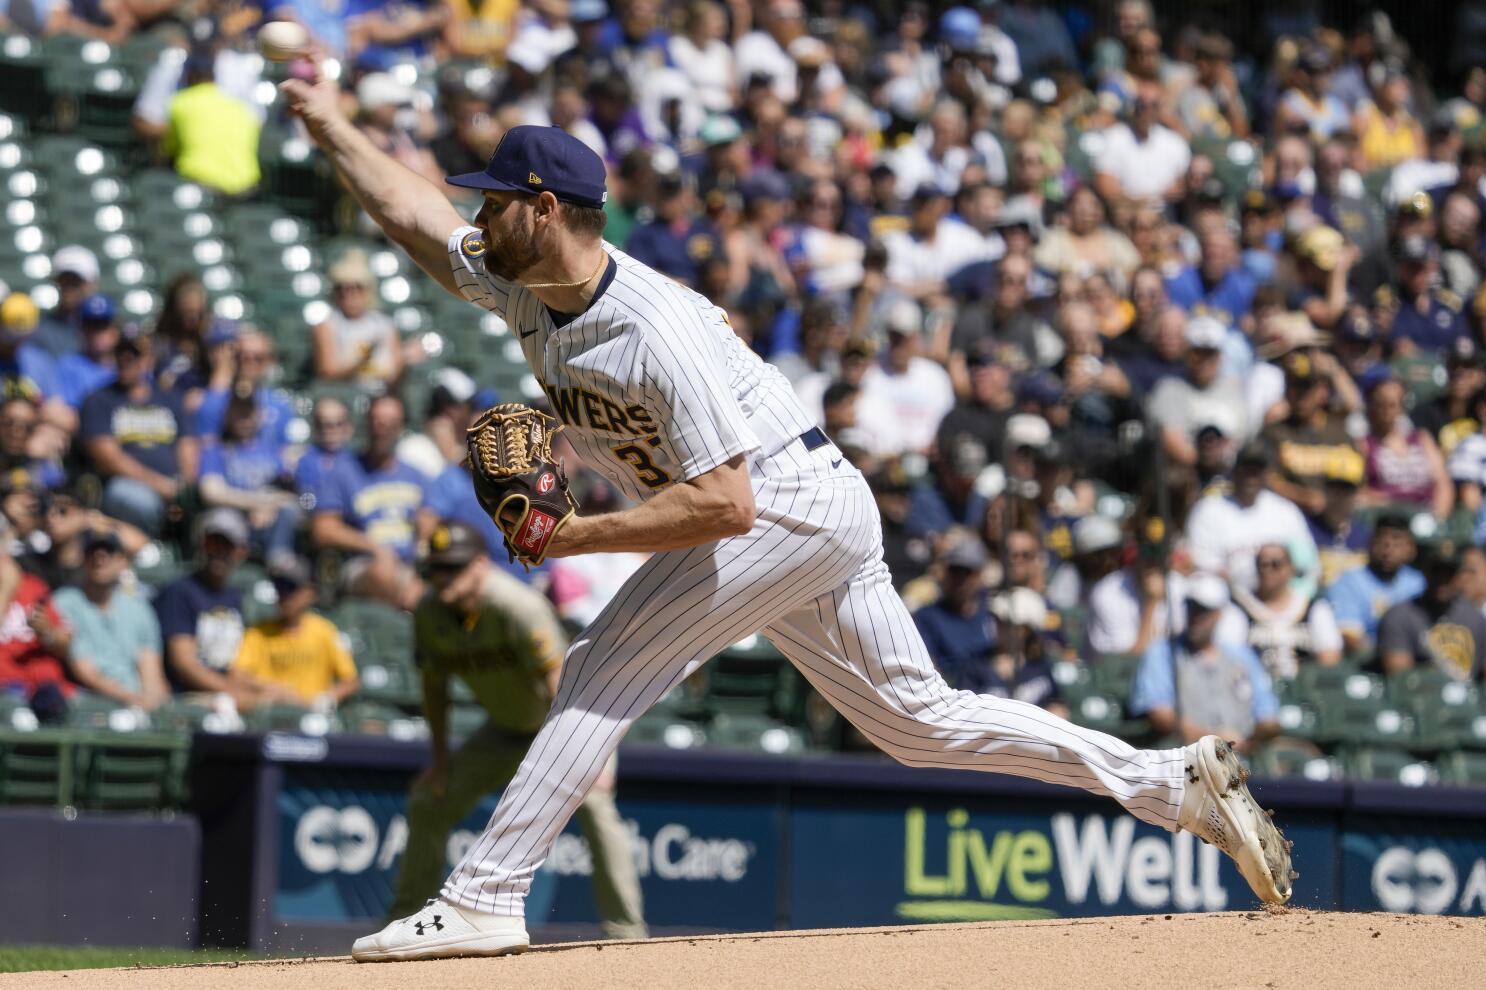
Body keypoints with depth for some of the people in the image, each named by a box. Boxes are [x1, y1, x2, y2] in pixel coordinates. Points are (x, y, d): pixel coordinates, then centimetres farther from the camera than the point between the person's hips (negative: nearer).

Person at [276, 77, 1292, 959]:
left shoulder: (657, 333, -27)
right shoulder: (522, 282, 0)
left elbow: (722, 506, -31)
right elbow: (413, 214, 17)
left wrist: (576, 538, -28)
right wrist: (335, 129, 20)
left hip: (791, 505, -10)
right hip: (819, 522, 10)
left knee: (603, 673, -15)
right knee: (919, 720, 11)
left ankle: (484, 899, -15)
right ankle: (1177, 783, 10)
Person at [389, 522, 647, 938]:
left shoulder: (519, 607, -32)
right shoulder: (430, 612, -12)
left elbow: (557, 684, -36)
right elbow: (435, 683, 3)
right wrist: (441, 757, 3)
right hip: (507, 727, 7)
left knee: (593, 805, -29)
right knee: (428, 803, 6)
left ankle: (625, 930, -29)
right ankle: (406, 915, 22)